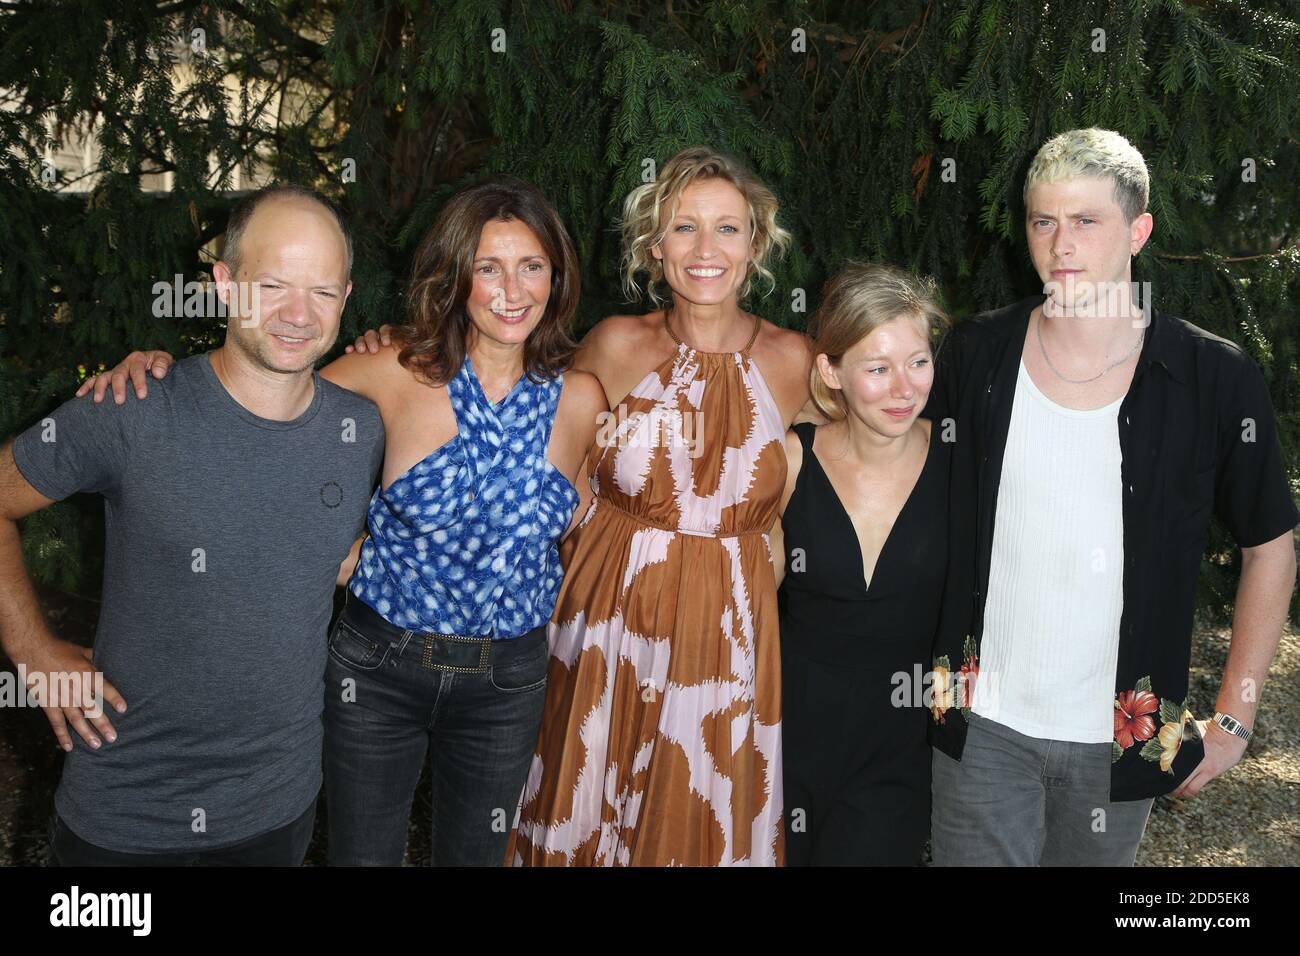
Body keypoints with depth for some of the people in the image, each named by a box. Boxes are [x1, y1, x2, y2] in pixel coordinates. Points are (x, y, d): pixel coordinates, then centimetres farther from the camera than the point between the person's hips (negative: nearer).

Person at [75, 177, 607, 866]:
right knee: (360, 855, 15)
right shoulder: (399, 372, -13)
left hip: (508, 677, 2)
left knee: (473, 856, 21)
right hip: (378, 667, -1)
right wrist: (158, 363, -17)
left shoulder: (579, 398, -7)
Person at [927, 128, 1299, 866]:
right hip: (983, 723, 0)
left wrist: (1235, 719, 0)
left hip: (1121, 739, 0)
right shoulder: (977, 355, -4)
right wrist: (938, 675, 4)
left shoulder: (1217, 379, -9)